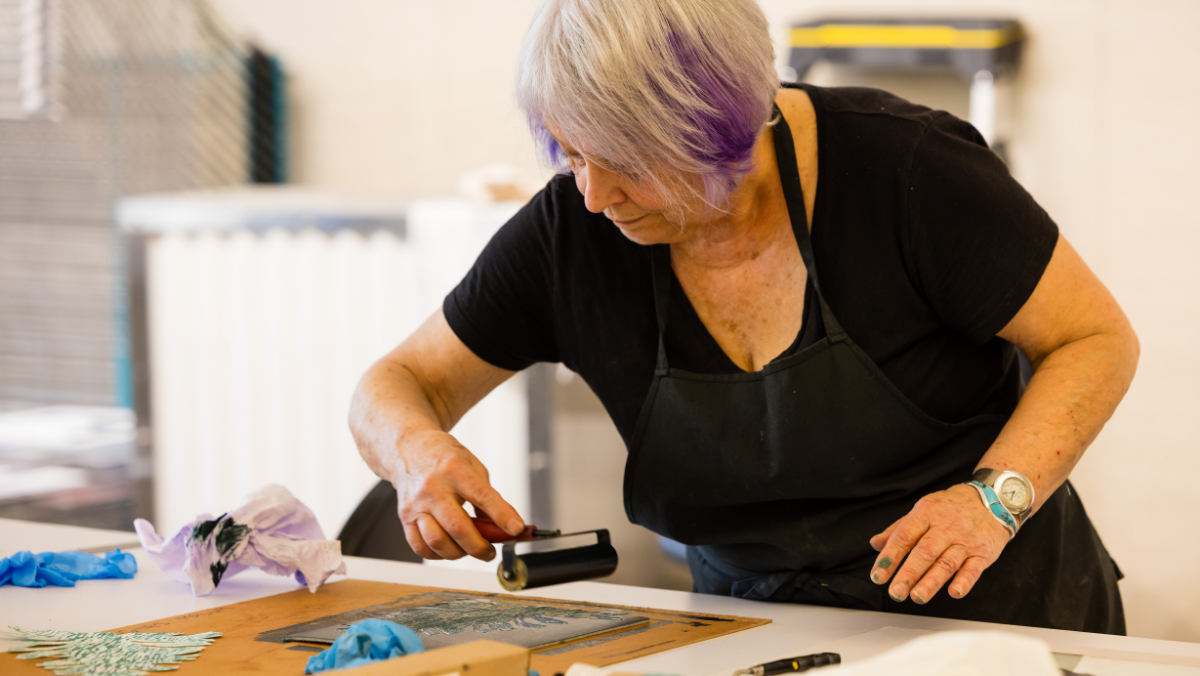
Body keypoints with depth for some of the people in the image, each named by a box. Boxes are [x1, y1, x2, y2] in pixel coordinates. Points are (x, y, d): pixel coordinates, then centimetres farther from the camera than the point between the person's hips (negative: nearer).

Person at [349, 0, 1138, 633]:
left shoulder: (900, 166, -14)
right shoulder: (573, 229, -4)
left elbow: (1098, 339, -5)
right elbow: (400, 385, 8)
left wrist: (996, 495, -20)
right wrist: (418, 450, -16)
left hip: (994, 617, -4)